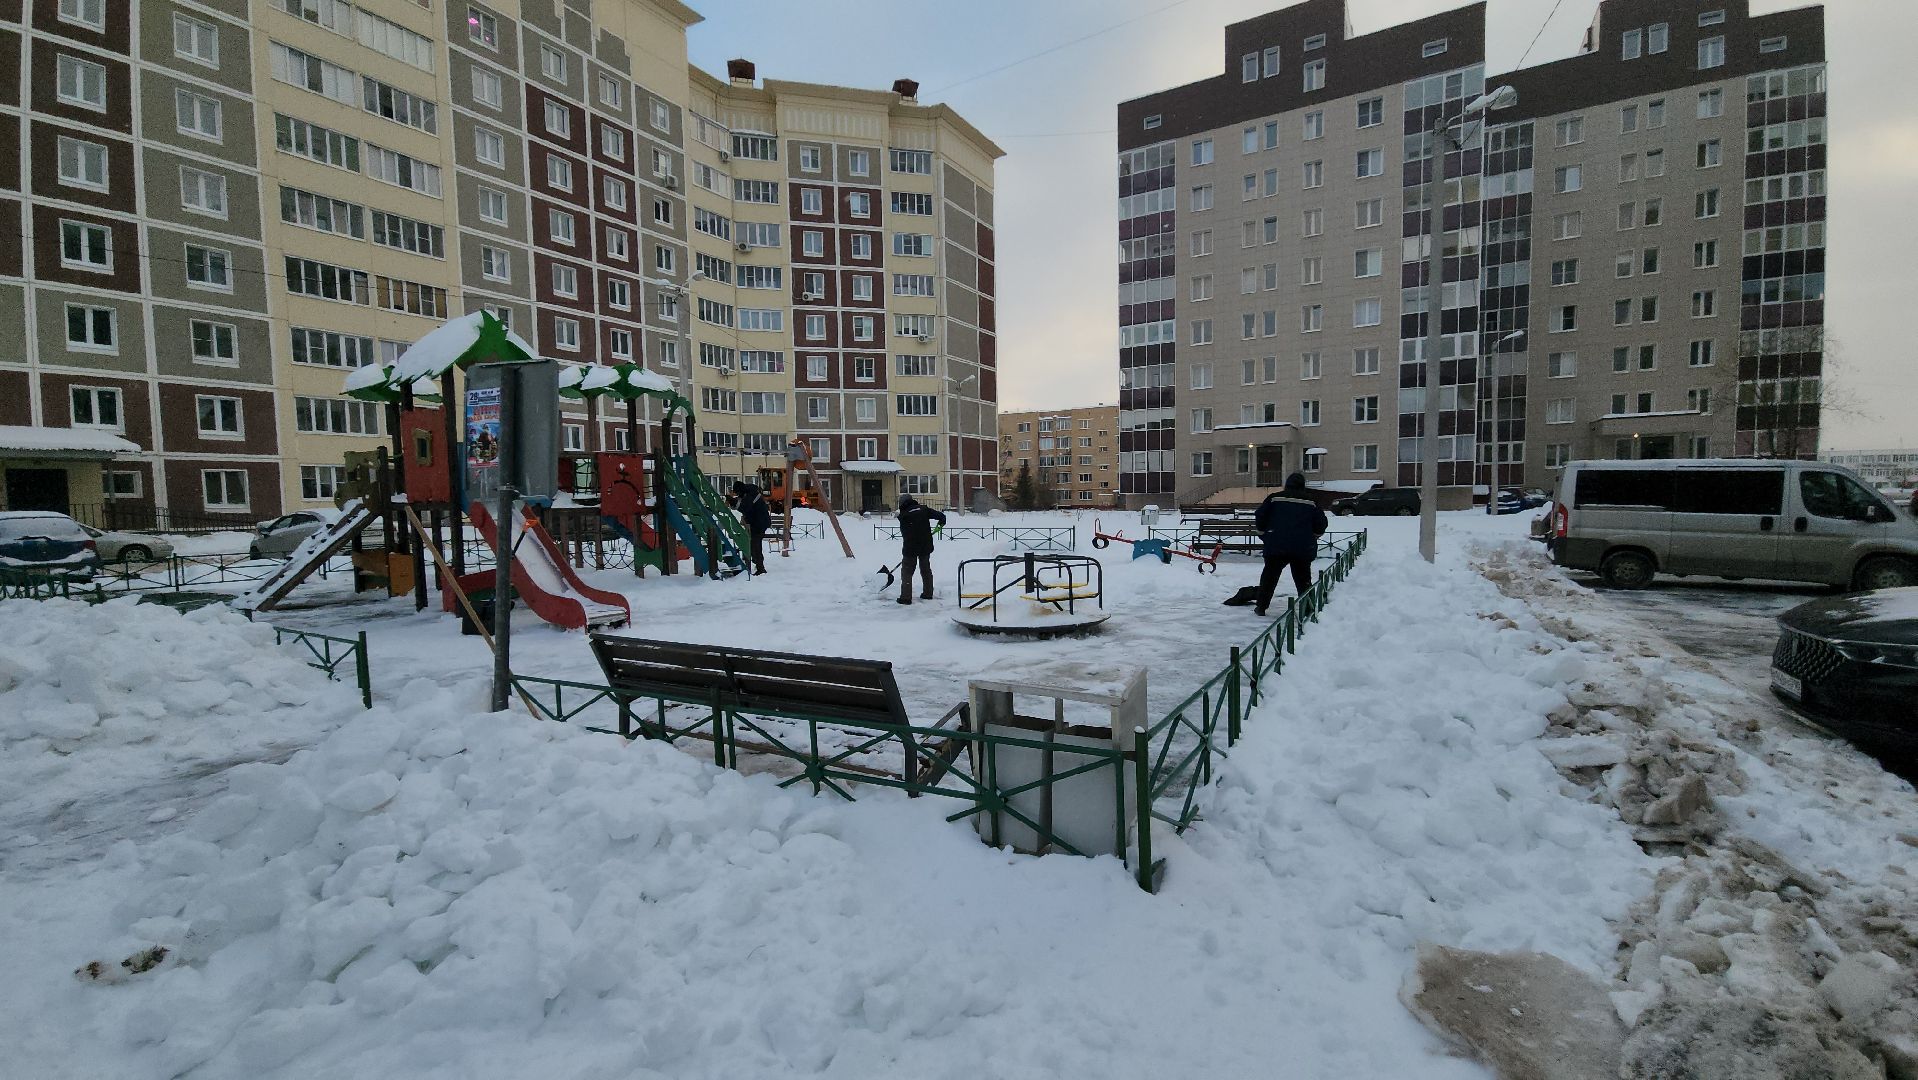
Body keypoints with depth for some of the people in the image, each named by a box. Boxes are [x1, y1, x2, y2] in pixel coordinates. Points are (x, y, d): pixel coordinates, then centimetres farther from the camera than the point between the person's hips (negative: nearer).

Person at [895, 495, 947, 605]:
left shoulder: (903, 516, -3)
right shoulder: (924, 509, 2)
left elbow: (904, 534, 4)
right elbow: (941, 516, -1)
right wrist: (941, 521, 22)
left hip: (910, 547, -4)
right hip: (926, 546, 4)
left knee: (907, 572, 5)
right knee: (926, 570, 18)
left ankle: (906, 597, 0)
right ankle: (928, 593, 25)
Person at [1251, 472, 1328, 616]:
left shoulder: (1274, 498, 2)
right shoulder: (1311, 503, 6)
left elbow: (1260, 518, 1)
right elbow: (1321, 524, 9)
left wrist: (1264, 535, 15)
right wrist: (1311, 537, 24)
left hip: (1276, 546, -1)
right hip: (1303, 549, 1)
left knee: (1269, 576, 10)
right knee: (1303, 579, 12)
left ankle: (1261, 606, 10)